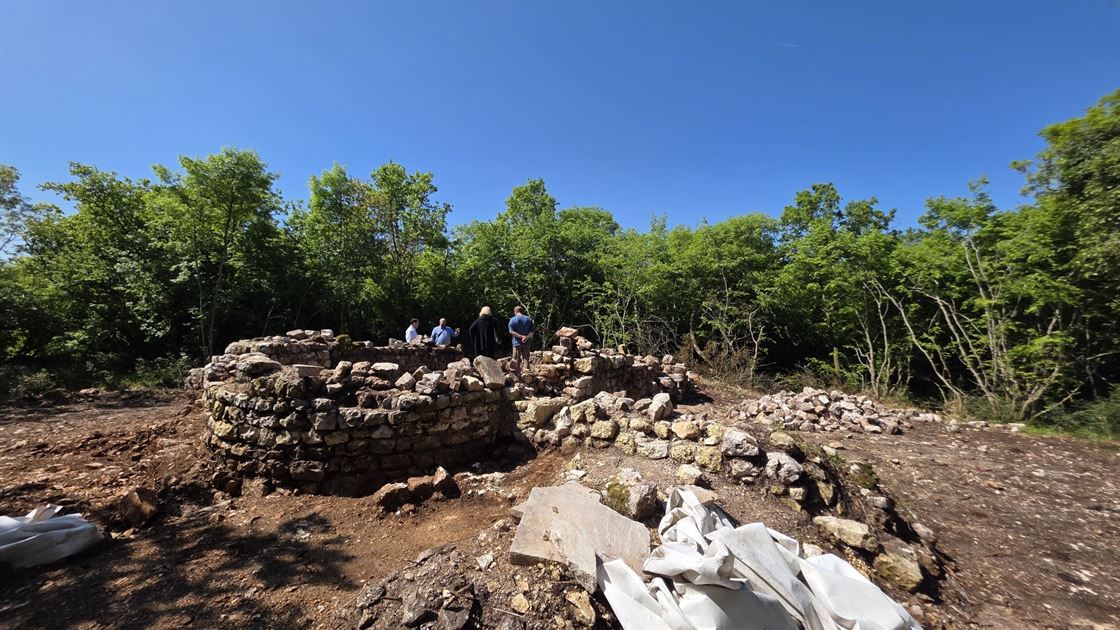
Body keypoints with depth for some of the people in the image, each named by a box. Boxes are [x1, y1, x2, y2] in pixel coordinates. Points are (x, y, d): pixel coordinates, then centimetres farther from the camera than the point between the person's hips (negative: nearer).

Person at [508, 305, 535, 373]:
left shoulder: (513, 319, -3)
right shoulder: (528, 319, 6)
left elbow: (511, 332, -13)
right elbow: (532, 331, -2)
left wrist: (521, 336, -16)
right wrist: (527, 337, -16)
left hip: (517, 343, -2)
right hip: (527, 343, 2)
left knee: (517, 360, 6)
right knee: (526, 358, 8)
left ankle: (517, 373, 7)